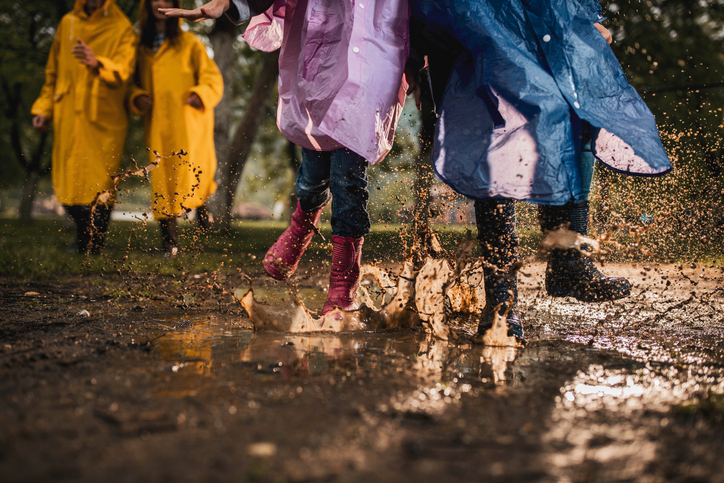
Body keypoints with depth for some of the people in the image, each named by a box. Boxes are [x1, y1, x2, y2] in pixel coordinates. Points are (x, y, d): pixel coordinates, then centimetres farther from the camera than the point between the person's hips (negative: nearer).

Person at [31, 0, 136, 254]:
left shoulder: (121, 29, 1)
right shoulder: (67, 23, 14)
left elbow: (122, 71, -17)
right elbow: (53, 71, 22)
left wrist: (97, 63, -37)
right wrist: (43, 108, 16)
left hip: (104, 119, -3)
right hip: (68, 118, 4)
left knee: (99, 184, -5)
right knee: (68, 180, 4)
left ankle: (93, 245, 8)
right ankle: (82, 234, 26)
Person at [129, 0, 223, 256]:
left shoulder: (189, 43, 6)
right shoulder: (141, 47, 15)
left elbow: (212, 76, 3)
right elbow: (134, 81, 23)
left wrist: (199, 95, -16)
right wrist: (138, 98, 2)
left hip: (186, 119, -3)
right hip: (156, 124, 3)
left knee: (189, 171, -13)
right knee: (161, 178, -1)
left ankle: (200, 205, 21)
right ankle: (169, 243, 3)